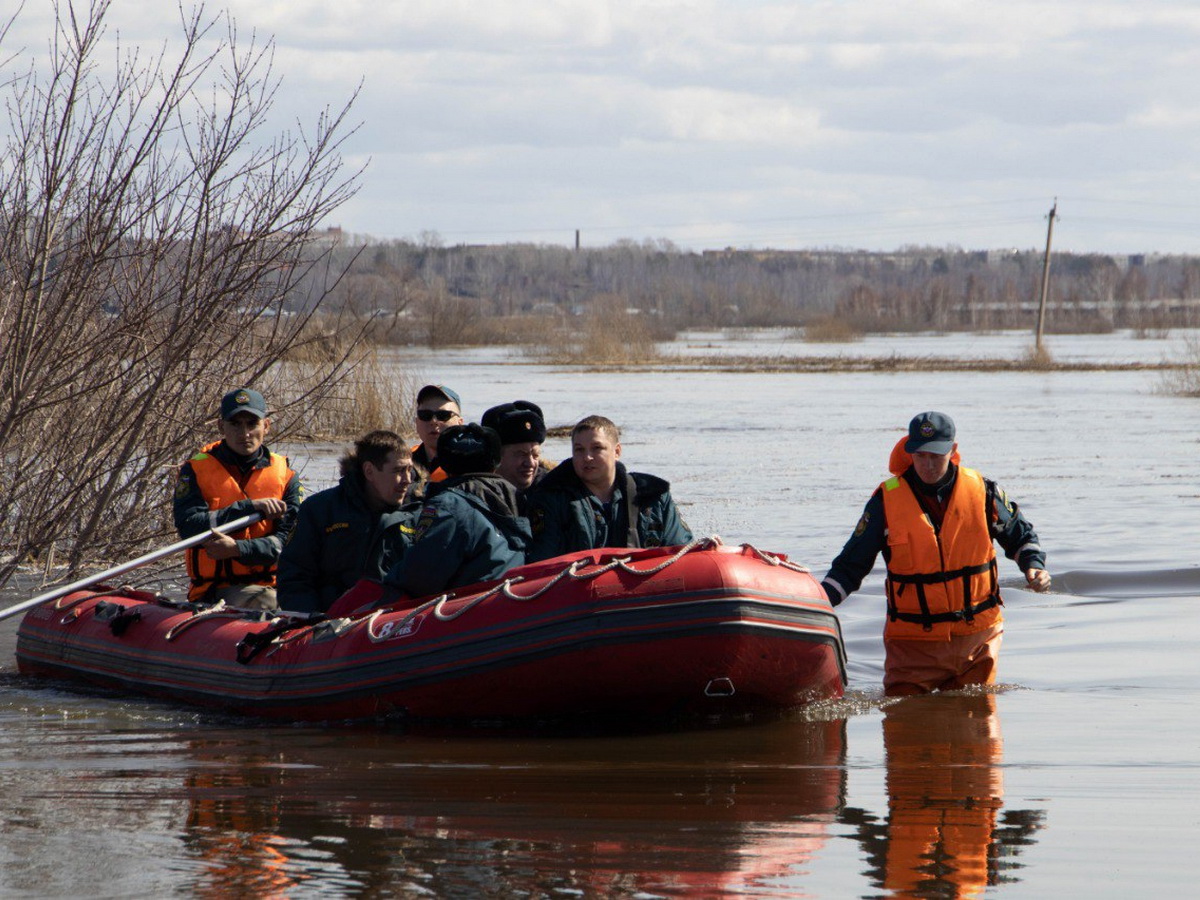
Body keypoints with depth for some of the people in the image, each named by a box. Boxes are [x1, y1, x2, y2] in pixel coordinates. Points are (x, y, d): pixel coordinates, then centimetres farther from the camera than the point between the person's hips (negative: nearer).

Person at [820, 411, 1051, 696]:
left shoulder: (980, 491, -2)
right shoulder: (887, 500, -5)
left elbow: (1020, 535, 15)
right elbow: (851, 564, 0)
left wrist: (1034, 566, -5)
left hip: (977, 637, 1)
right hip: (914, 643, -1)